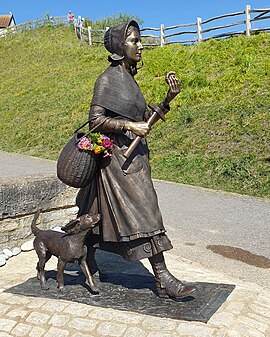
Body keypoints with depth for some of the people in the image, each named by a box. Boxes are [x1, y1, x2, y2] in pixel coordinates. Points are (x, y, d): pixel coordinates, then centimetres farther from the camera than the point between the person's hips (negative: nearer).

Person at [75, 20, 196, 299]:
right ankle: (162, 279, -3)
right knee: (143, 213, -9)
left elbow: (143, 118, 16)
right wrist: (130, 125, -18)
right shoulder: (108, 79, -9)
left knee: (98, 212, 17)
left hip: (134, 155, 9)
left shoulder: (128, 78, 16)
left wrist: (168, 99, 5)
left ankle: (87, 260, 32)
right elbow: (96, 120, -15)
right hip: (118, 157, -8)